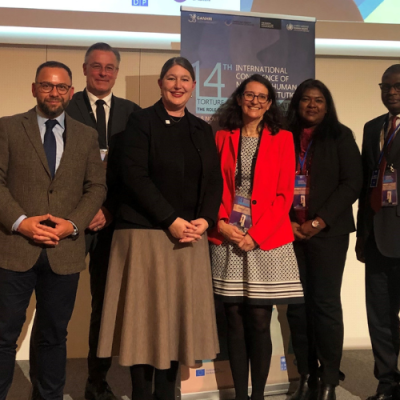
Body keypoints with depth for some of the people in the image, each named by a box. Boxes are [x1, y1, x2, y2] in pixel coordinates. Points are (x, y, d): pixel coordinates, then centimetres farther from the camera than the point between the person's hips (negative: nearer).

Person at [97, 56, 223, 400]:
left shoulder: (202, 130, 16)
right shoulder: (142, 121, 1)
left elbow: (214, 181, 12)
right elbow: (135, 176, -10)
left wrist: (204, 219, -6)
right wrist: (172, 220, -15)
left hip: (190, 235, 5)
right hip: (147, 232, -4)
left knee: (179, 316, 6)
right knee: (146, 315, -1)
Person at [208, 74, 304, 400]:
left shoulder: (282, 139, 5)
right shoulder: (222, 138, 10)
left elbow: (284, 194, -1)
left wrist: (256, 235, -10)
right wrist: (221, 224, -9)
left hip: (266, 241, -1)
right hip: (228, 240, 2)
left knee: (259, 322, -1)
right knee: (235, 322, 5)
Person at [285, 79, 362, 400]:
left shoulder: (340, 136, 5)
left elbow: (352, 183, -3)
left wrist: (319, 222, -11)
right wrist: (286, 222, -6)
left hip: (328, 232, -2)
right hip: (289, 232, 3)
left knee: (325, 303, -2)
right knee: (297, 306, 2)